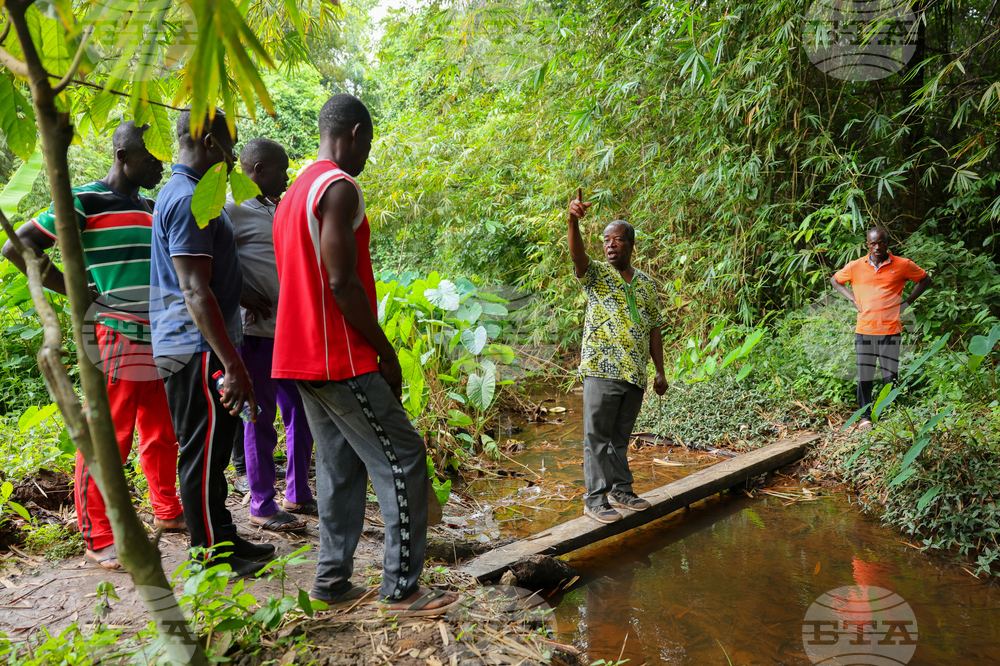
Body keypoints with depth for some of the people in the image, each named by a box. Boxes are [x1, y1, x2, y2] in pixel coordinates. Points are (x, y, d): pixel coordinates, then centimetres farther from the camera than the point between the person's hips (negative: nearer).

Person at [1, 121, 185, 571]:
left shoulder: (150, 208, 17)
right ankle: (98, 540, 9)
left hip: (160, 343, 8)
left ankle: (167, 512, 31)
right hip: (116, 342, -8)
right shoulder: (85, 202, -6)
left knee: (163, 436, 16)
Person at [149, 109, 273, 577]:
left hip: (196, 350, 10)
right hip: (197, 351, -10)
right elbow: (195, 293, -24)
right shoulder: (188, 201, -17)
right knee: (203, 455, -1)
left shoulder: (184, 195, 17)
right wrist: (233, 367, -26)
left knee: (211, 451, 17)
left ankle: (223, 540, 29)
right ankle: (215, 558, 11)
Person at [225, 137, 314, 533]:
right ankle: (262, 505, 13)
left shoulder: (273, 209, 18)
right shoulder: (232, 208, -10)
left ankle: (298, 493, 26)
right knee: (261, 418, 0)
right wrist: (243, 294, -20)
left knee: (300, 413, 13)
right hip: (257, 330, -9)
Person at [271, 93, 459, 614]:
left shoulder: (294, 193, 18)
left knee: (340, 466, 14)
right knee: (403, 460, -3)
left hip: (301, 356, 10)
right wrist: (387, 353, -12)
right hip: (341, 361, -10)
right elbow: (342, 283, -20)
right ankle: (401, 586, 2)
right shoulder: (339, 188, -13)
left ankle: (332, 580, 19)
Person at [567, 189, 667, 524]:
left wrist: (660, 371, 11)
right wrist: (573, 222, -42)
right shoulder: (596, 274, 0)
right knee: (597, 436, -1)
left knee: (621, 436, 16)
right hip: (602, 370, -4)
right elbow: (577, 256, -23)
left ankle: (621, 490, 28)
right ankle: (595, 499, 7)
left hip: (635, 373, 5)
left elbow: (654, 329, 15)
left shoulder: (646, 283, 13)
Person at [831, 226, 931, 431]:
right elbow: (835, 280, 19)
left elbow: (925, 279, 16)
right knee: (864, 376, 4)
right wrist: (853, 300, 6)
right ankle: (865, 417, 16)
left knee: (890, 376, 2)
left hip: (890, 330, -1)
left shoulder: (903, 265, 2)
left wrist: (907, 302, 5)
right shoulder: (855, 266, 3)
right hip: (864, 330, 1)